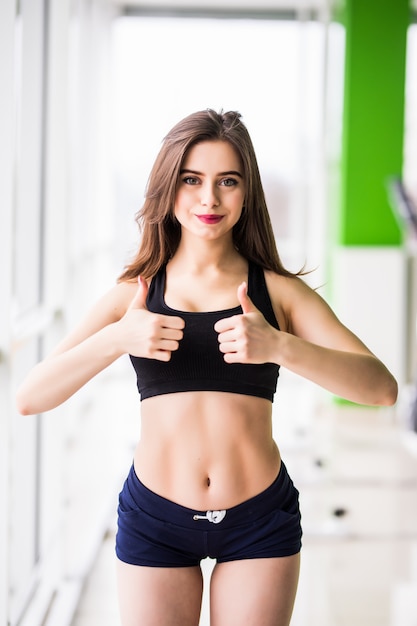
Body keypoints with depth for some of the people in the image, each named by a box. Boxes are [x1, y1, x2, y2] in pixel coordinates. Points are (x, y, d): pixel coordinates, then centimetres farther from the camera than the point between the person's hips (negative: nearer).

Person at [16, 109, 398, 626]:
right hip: (154, 519, 1)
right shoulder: (134, 293, 2)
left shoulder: (279, 291, -1)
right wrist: (116, 339, -24)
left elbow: (381, 388, -14)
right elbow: (29, 398, -8)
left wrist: (278, 346, -28)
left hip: (260, 521, 0)